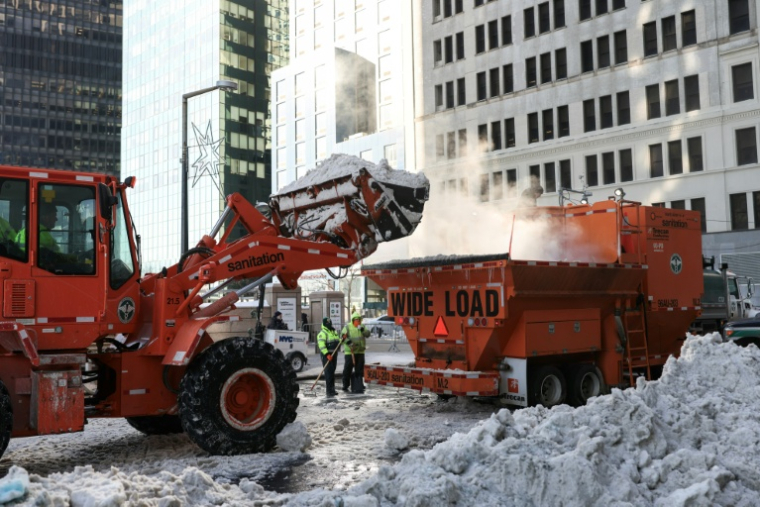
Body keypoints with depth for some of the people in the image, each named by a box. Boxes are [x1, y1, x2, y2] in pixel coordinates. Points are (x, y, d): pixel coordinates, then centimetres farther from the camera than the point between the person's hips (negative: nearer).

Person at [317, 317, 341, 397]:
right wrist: (327, 354, -28)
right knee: (328, 372, -11)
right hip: (326, 355, -8)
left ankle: (332, 389, 22)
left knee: (332, 372, 14)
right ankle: (329, 391, -11)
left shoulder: (334, 332, 17)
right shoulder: (322, 334, -10)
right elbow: (321, 345, -20)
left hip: (334, 354, 8)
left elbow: (337, 342, 26)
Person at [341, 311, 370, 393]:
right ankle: (345, 386, 12)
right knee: (348, 369, 0)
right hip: (349, 352, -4)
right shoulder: (347, 327, -2)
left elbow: (367, 334, -3)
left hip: (360, 352, 4)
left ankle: (359, 386, 13)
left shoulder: (362, 327, 10)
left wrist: (362, 330, -20)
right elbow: (343, 336, -12)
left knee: (359, 370, 6)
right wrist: (348, 341, -28)